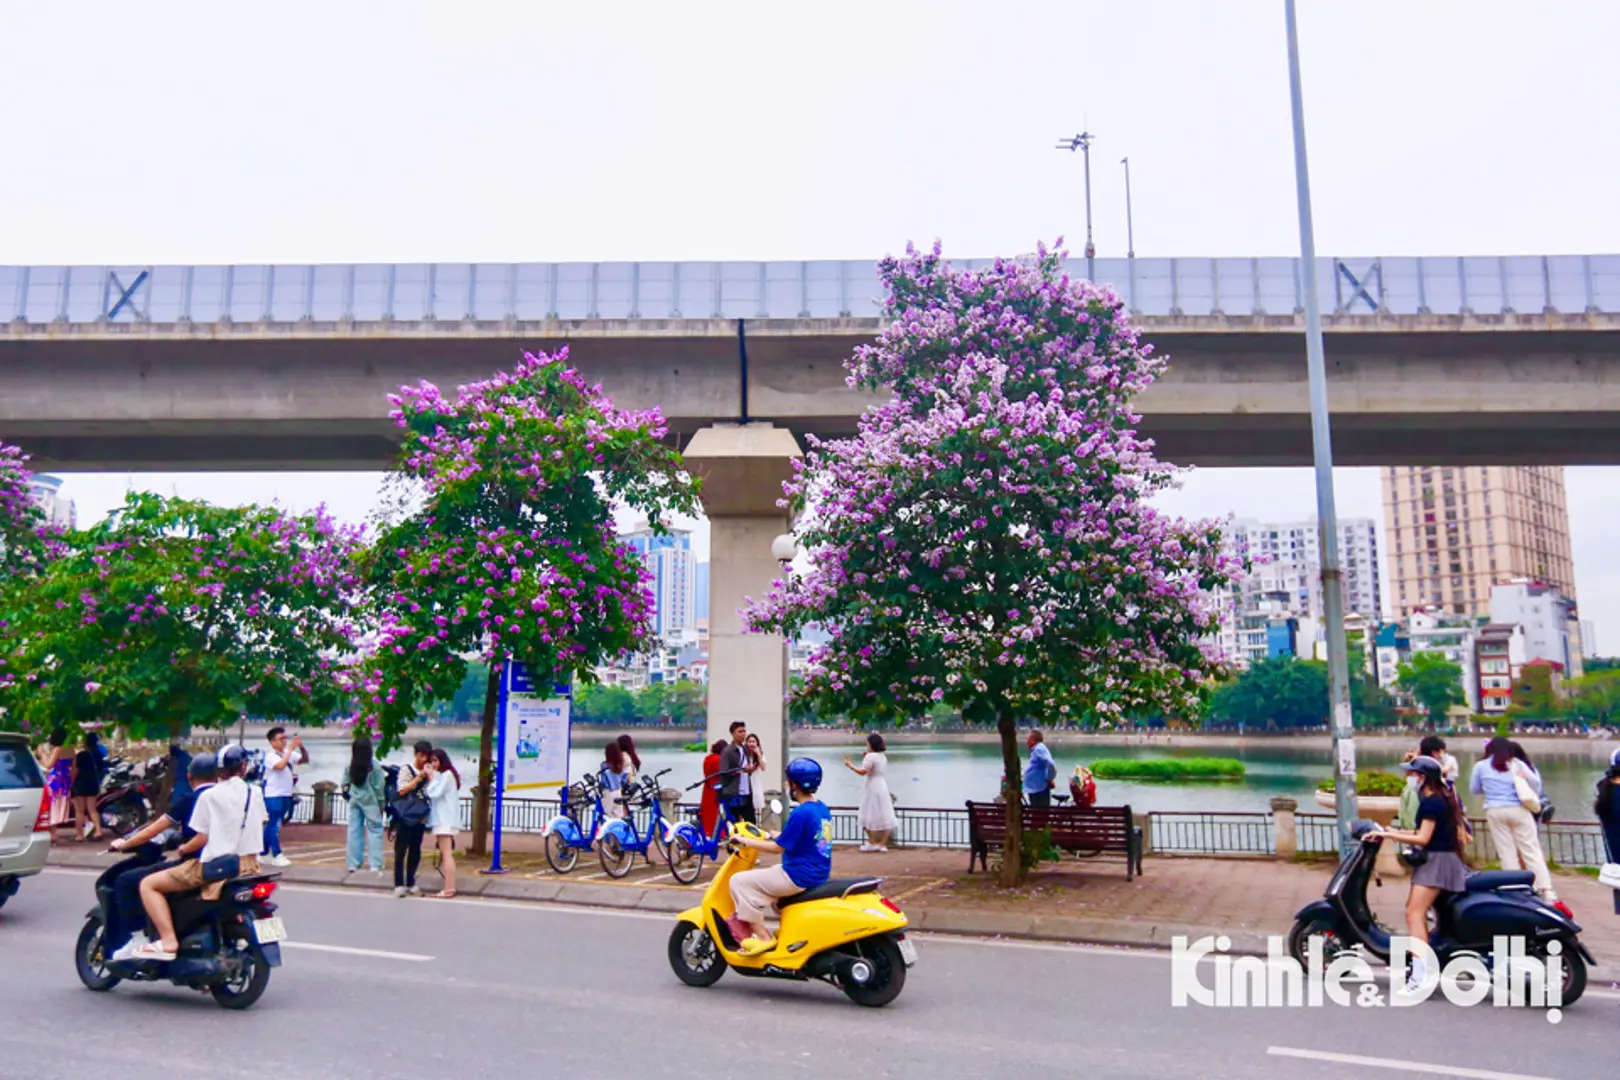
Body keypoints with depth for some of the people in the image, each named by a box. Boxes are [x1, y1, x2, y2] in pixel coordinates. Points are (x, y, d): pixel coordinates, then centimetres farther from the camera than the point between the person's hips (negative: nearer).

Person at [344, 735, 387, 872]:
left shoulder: (351, 764, 0)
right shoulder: (373, 764, -12)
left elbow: (345, 783, 4)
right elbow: (378, 786, -9)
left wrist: (350, 795, 17)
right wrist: (381, 802, 0)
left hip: (355, 800, 4)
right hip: (370, 801, -4)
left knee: (354, 830, 9)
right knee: (374, 831, 0)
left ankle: (353, 864, 11)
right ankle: (375, 865, -3)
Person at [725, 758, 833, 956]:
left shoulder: (801, 813, -21)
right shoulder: (822, 808, 8)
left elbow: (778, 847, -17)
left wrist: (745, 841, -8)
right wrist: (773, 834, 23)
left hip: (799, 876, -10)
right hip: (817, 874, 10)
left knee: (739, 882, -5)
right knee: (755, 875, 30)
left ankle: (763, 938, -4)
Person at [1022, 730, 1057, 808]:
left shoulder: (1039, 749, -15)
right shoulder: (1037, 750, 17)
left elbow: (1050, 764, -28)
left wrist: (1049, 779, -18)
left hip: (1039, 790, -11)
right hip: (1035, 790, 11)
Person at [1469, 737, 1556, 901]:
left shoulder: (1481, 766, 5)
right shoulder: (1517, 764, 6)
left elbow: (1474, 789, 13)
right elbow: (1535, 784, 2)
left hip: (1495, 812, 0)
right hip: (1518, 810, 0)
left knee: (1507, 855, 3)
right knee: (1532, 852, 1)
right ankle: (1547, 892, -7)